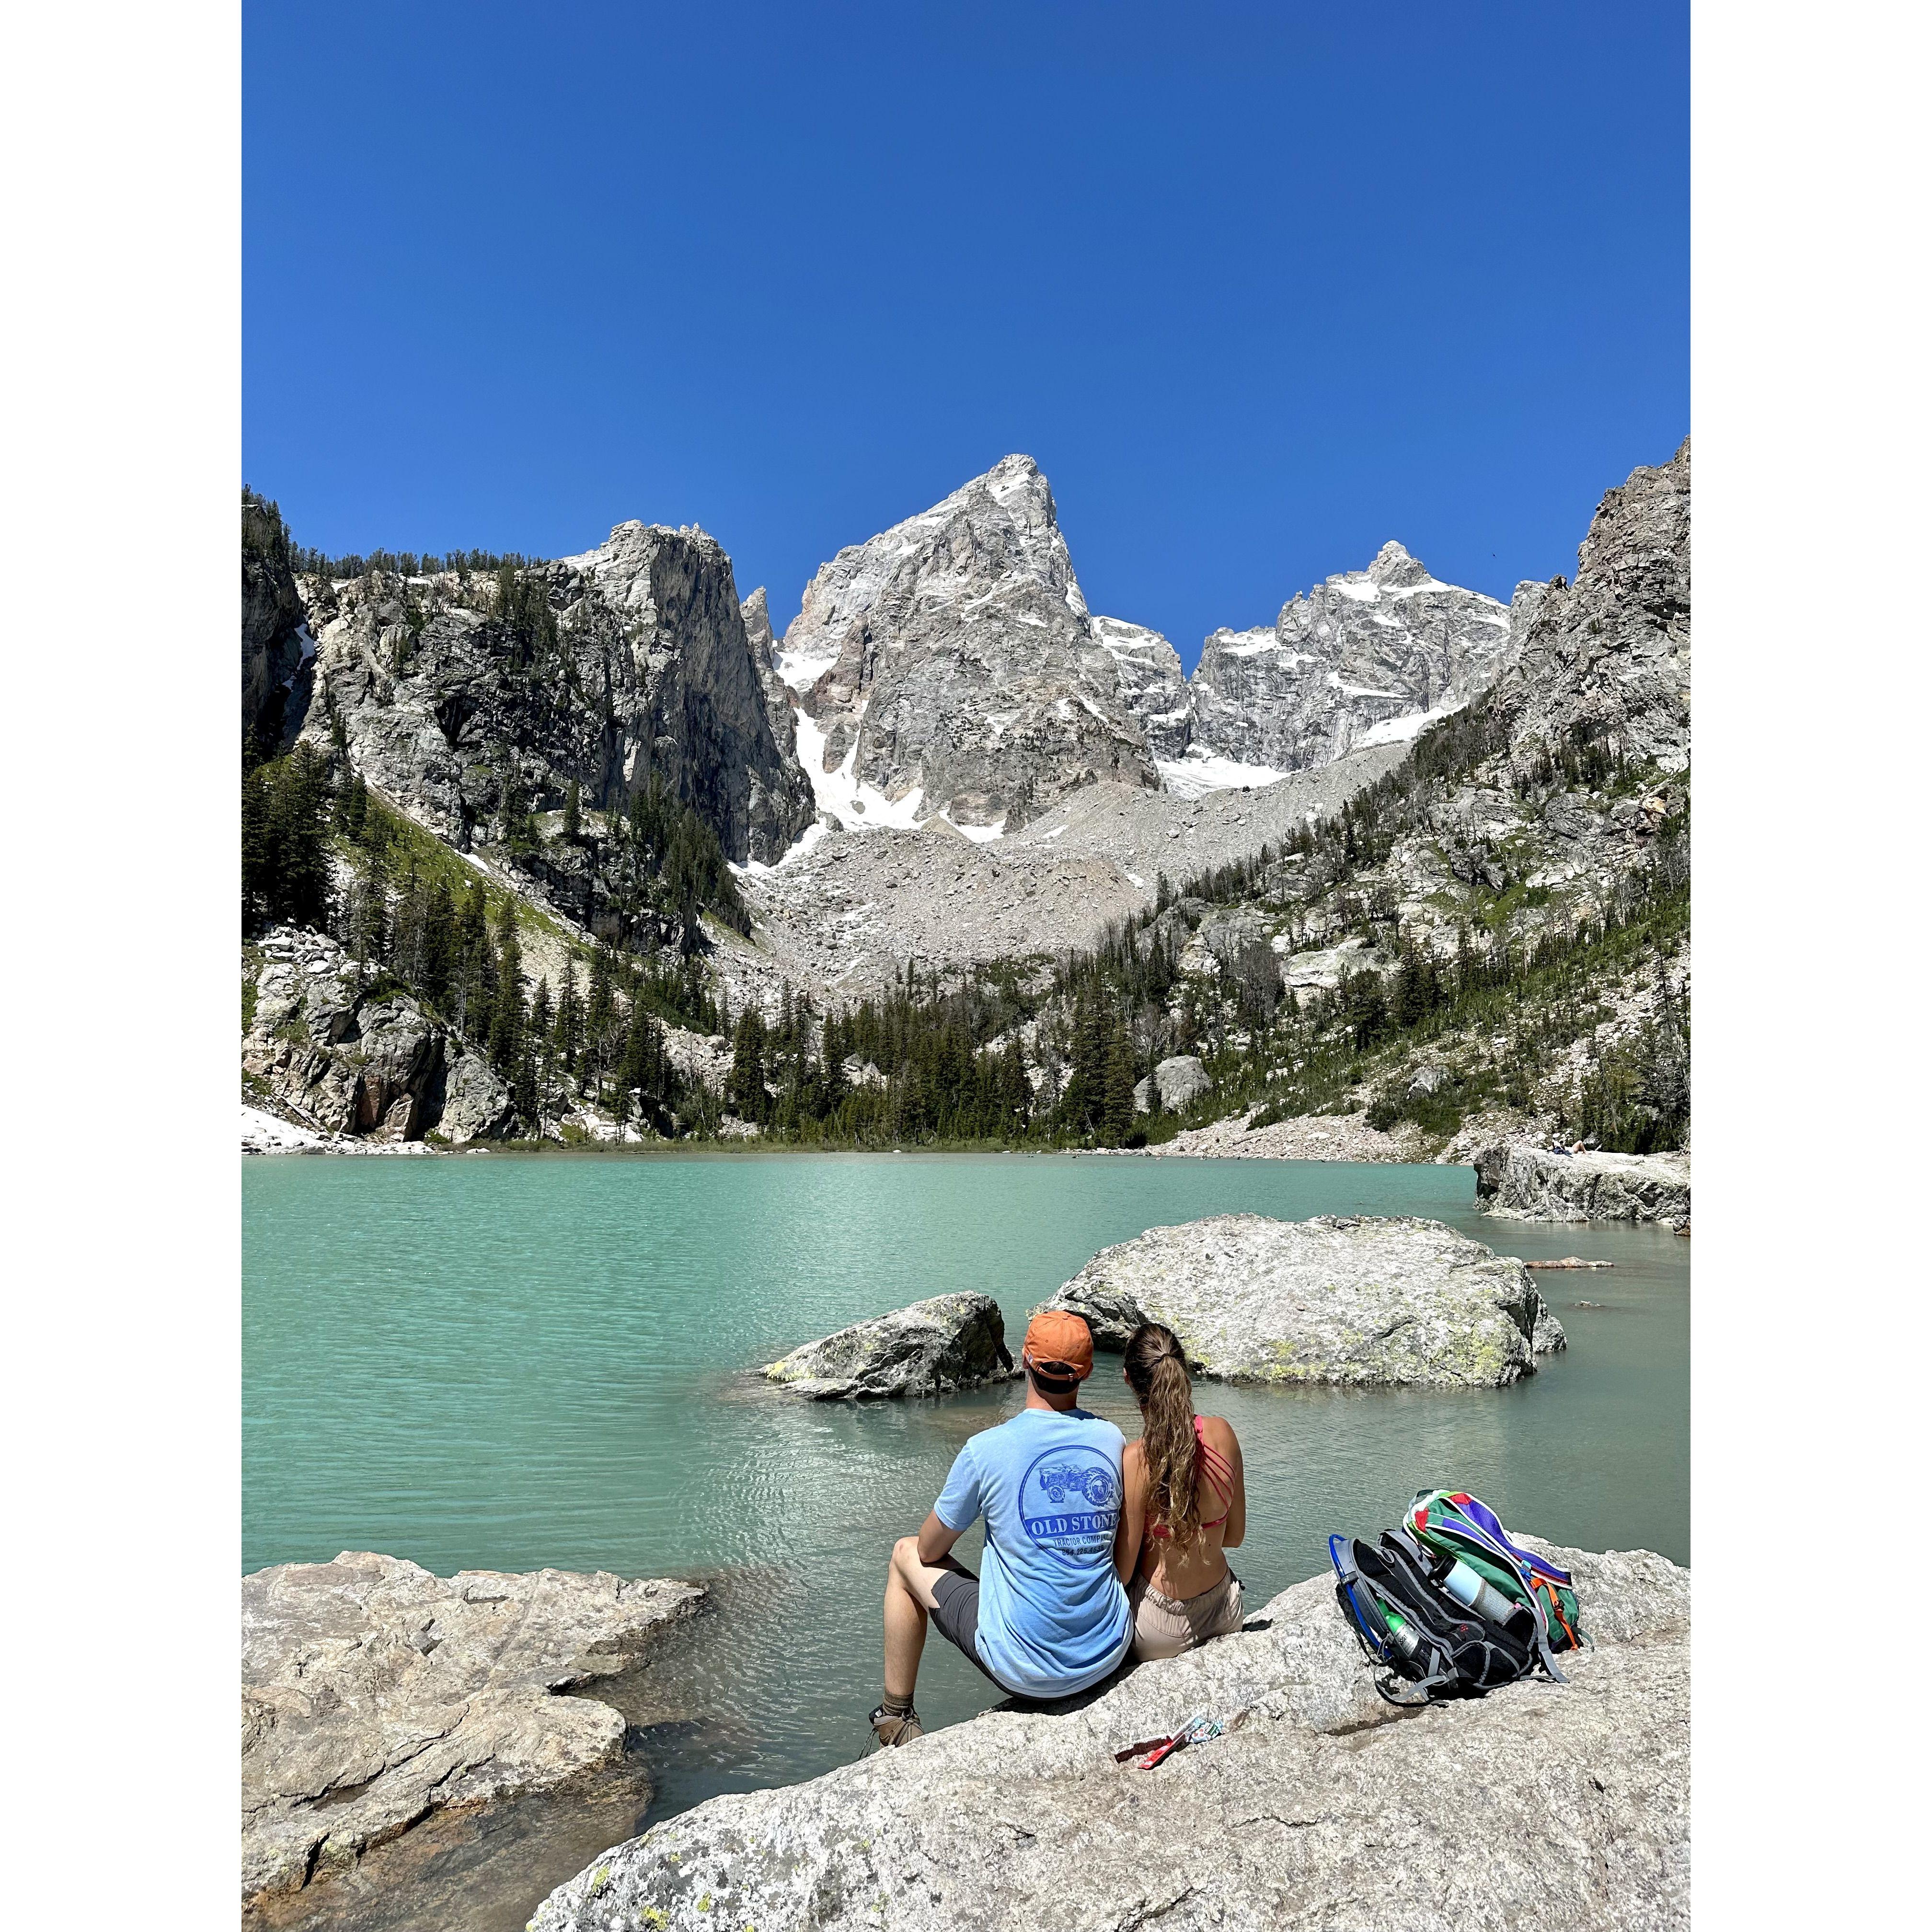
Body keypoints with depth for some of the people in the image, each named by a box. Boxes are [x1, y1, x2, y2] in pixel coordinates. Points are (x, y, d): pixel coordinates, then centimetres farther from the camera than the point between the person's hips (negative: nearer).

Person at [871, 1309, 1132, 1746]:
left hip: (1026, 1671, -4)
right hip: (1111, 1656, 5)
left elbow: (929, 1550, -1)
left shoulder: (987, 1449, -17)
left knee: (906, 1555, 17)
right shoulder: (1113, 1439, -5)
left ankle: (896, 1718, 31)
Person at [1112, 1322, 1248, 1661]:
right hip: (1227, 1616, 5)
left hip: (1164, 1633, -5)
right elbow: (1235, 1535, 2)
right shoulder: (1223, 1433, -12)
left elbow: (1122, 1573, -15)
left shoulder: (1136, 1460, -26)